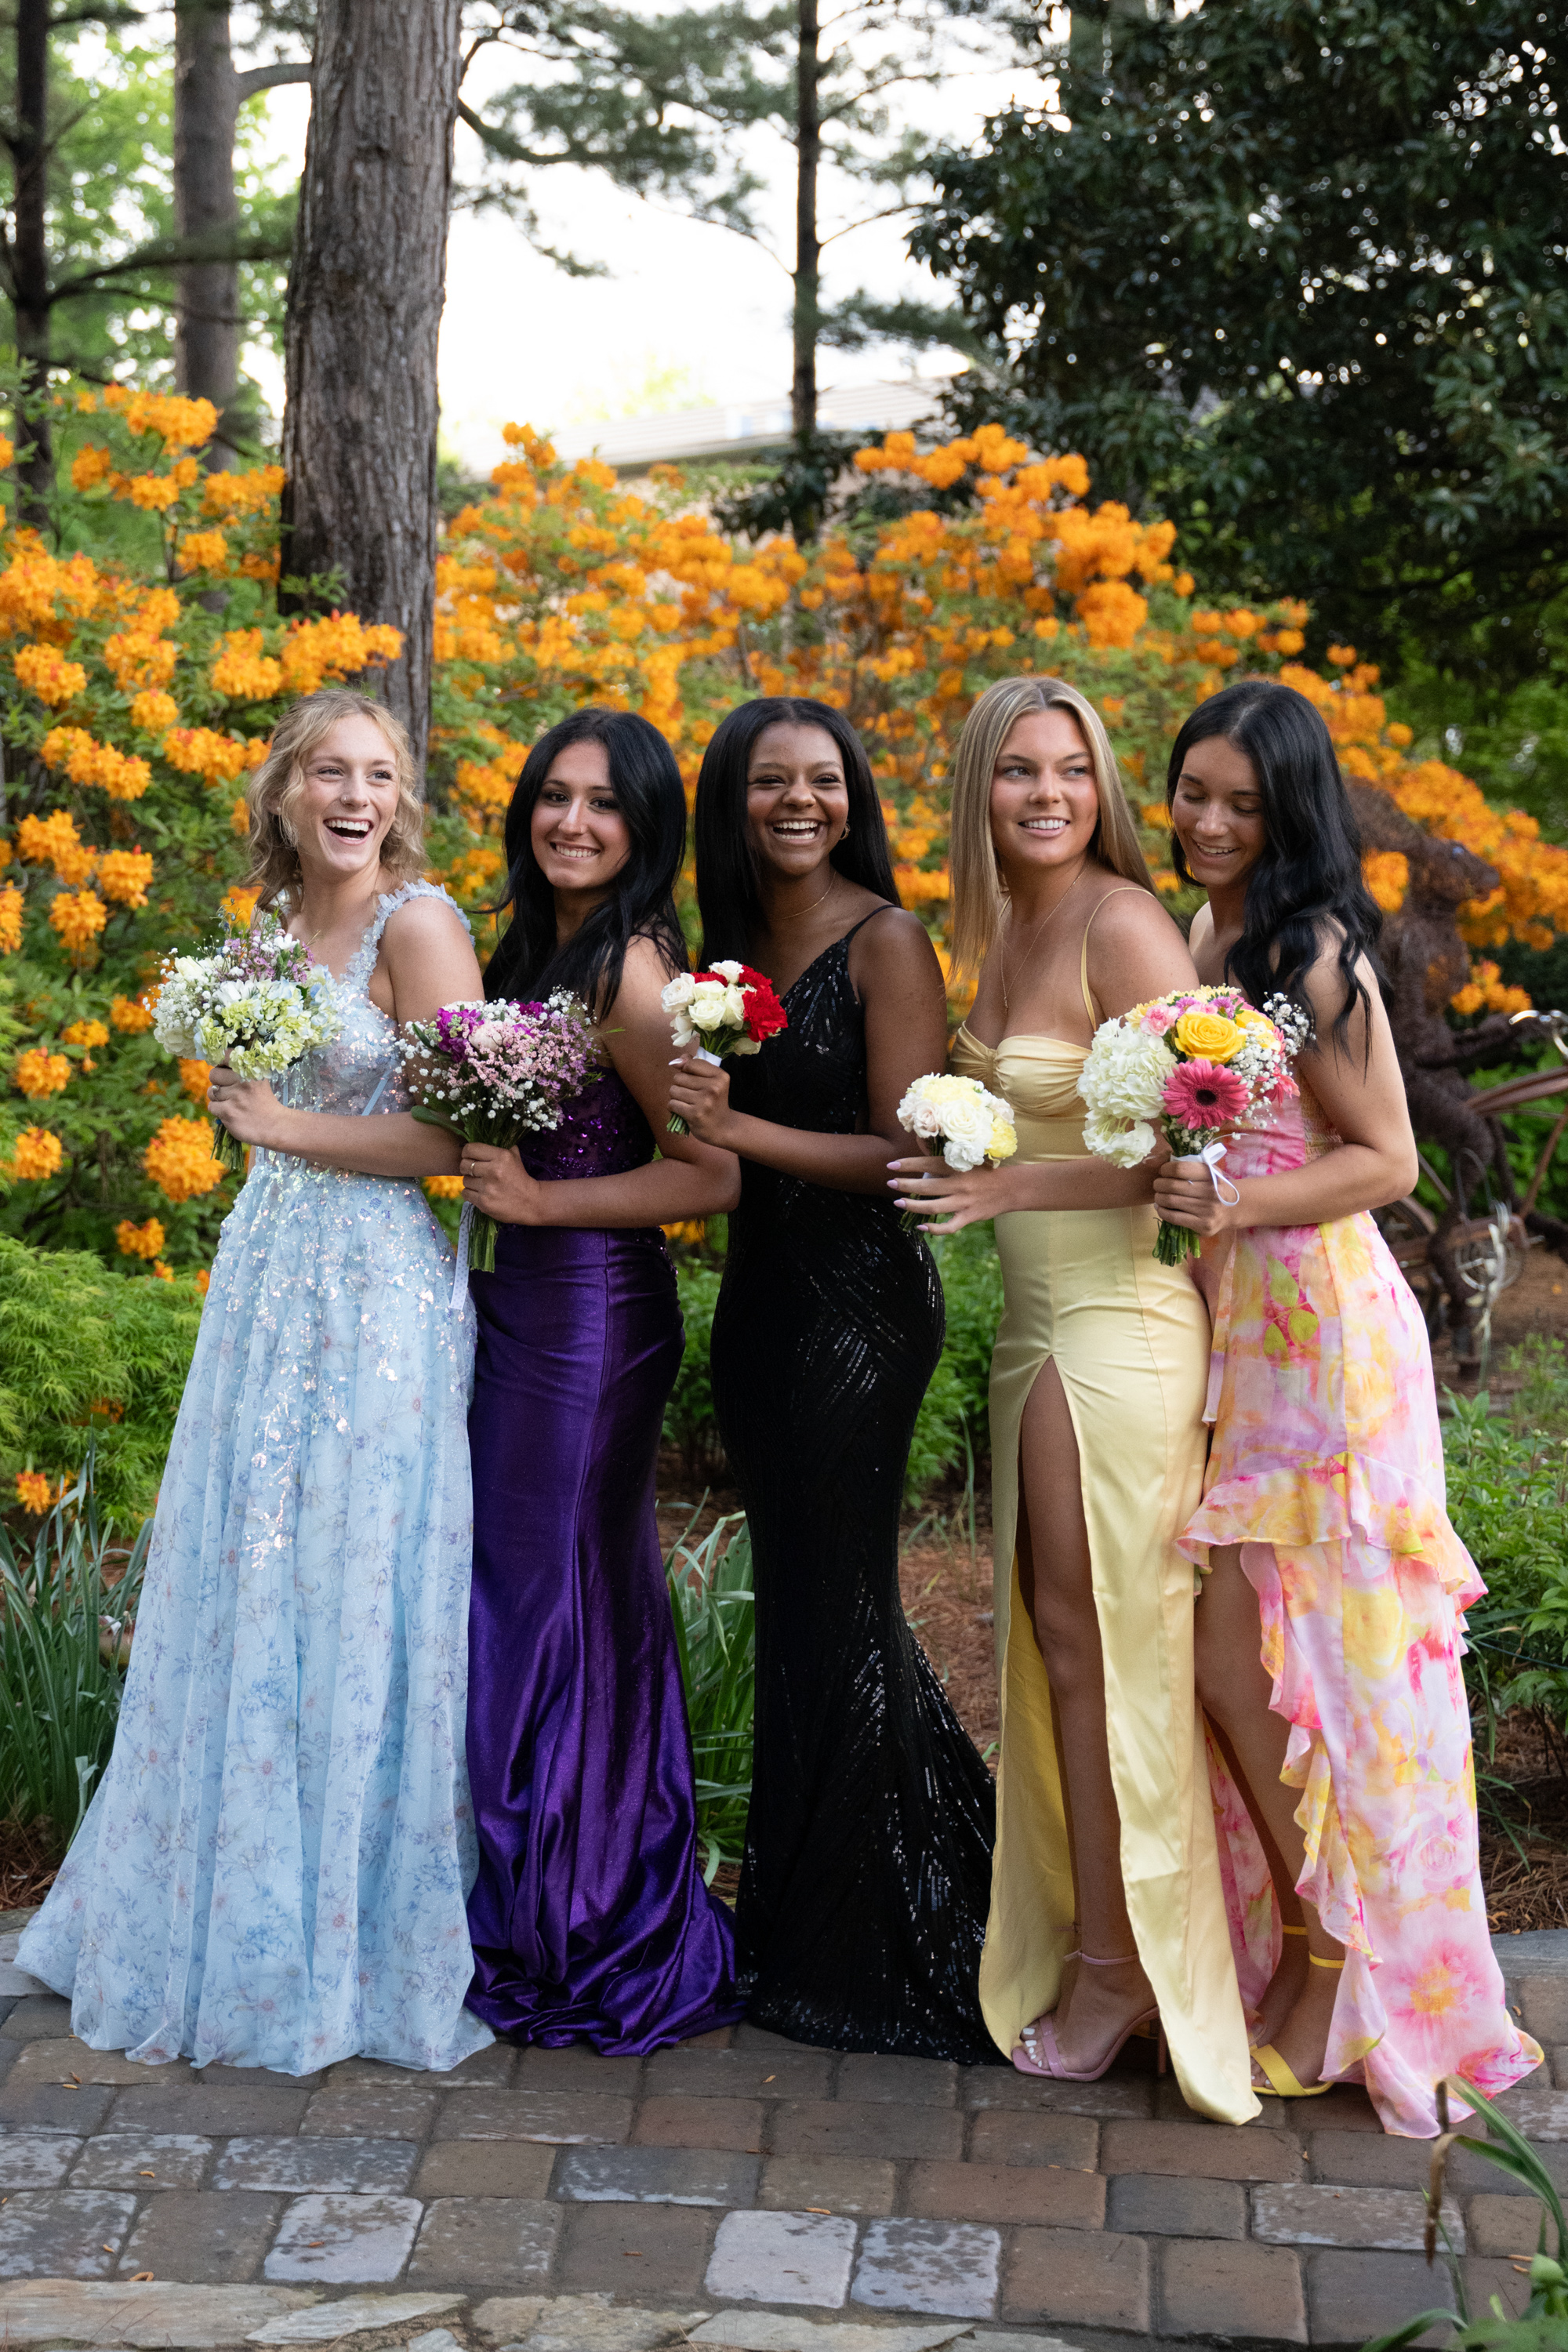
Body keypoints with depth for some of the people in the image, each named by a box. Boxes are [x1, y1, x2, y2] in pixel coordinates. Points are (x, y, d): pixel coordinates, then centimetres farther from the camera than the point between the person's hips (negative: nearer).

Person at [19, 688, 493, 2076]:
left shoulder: (417, 924, -9)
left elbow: (458, 1138, -15)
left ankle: (358, 1943, 13)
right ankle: (240, 1918, 27)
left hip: (375, 1288, -7)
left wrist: (281, 1123, -11)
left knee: (352, 1605, -2)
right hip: (263, 1281, 8)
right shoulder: (273, 928, 13)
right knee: (244, 1596, 12)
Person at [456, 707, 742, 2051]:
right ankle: (550, 1919, 30)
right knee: (522, 1588, 15)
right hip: (529, 1300, 9)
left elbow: (712, 1175, -21)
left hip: (593, 1307, -9)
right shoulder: (537, 948, 12)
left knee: (558, 1601, 2)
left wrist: (537, 1199, -18)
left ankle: (592, 1940, 18)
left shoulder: (629, 968, -17)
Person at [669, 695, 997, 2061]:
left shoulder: (889, 942, -10)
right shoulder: (729, 945, 12)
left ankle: (846, 1960, 17)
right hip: (760, 1288, 7)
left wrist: (738, 1128, -23)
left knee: (829, 1609, 2)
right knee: (808, 1601, 15)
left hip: (861, 1296, -7)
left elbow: (907, 1153, -15)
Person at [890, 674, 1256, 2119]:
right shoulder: (1001, 931, 13)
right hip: (1039, 1321, 8)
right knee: (1045, 1639, 13)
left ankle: (1118, 1970, 15)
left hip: (1118, 1323, -8)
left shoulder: (1122, 926, -13)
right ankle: (1066, 1934, 25)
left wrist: (1010, 1188, -20)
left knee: (1100, 1650, 1)